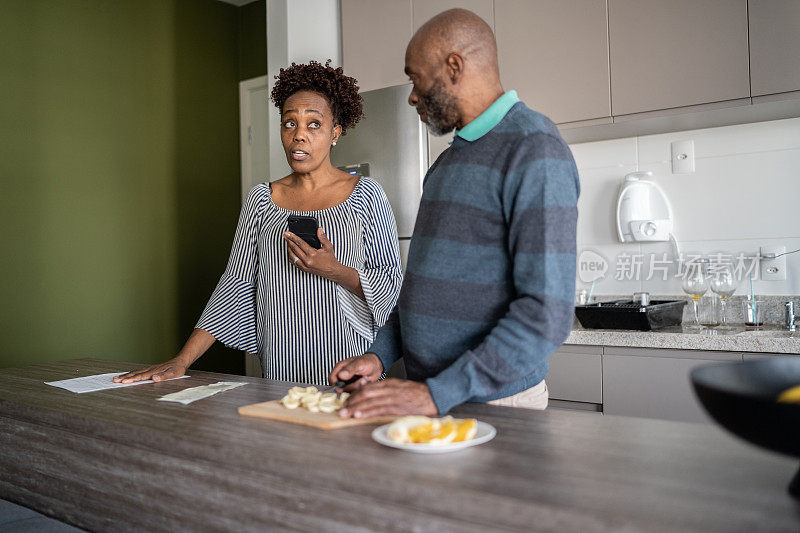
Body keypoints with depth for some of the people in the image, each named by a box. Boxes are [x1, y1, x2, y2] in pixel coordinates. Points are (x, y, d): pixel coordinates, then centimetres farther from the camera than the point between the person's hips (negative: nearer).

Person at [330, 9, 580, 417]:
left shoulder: (535, 152, -15)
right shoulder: (451, 159, 14)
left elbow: (547, 314, -23)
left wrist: (438, 394, -26)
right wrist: (381, 353, 5)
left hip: (494, 403, -7)